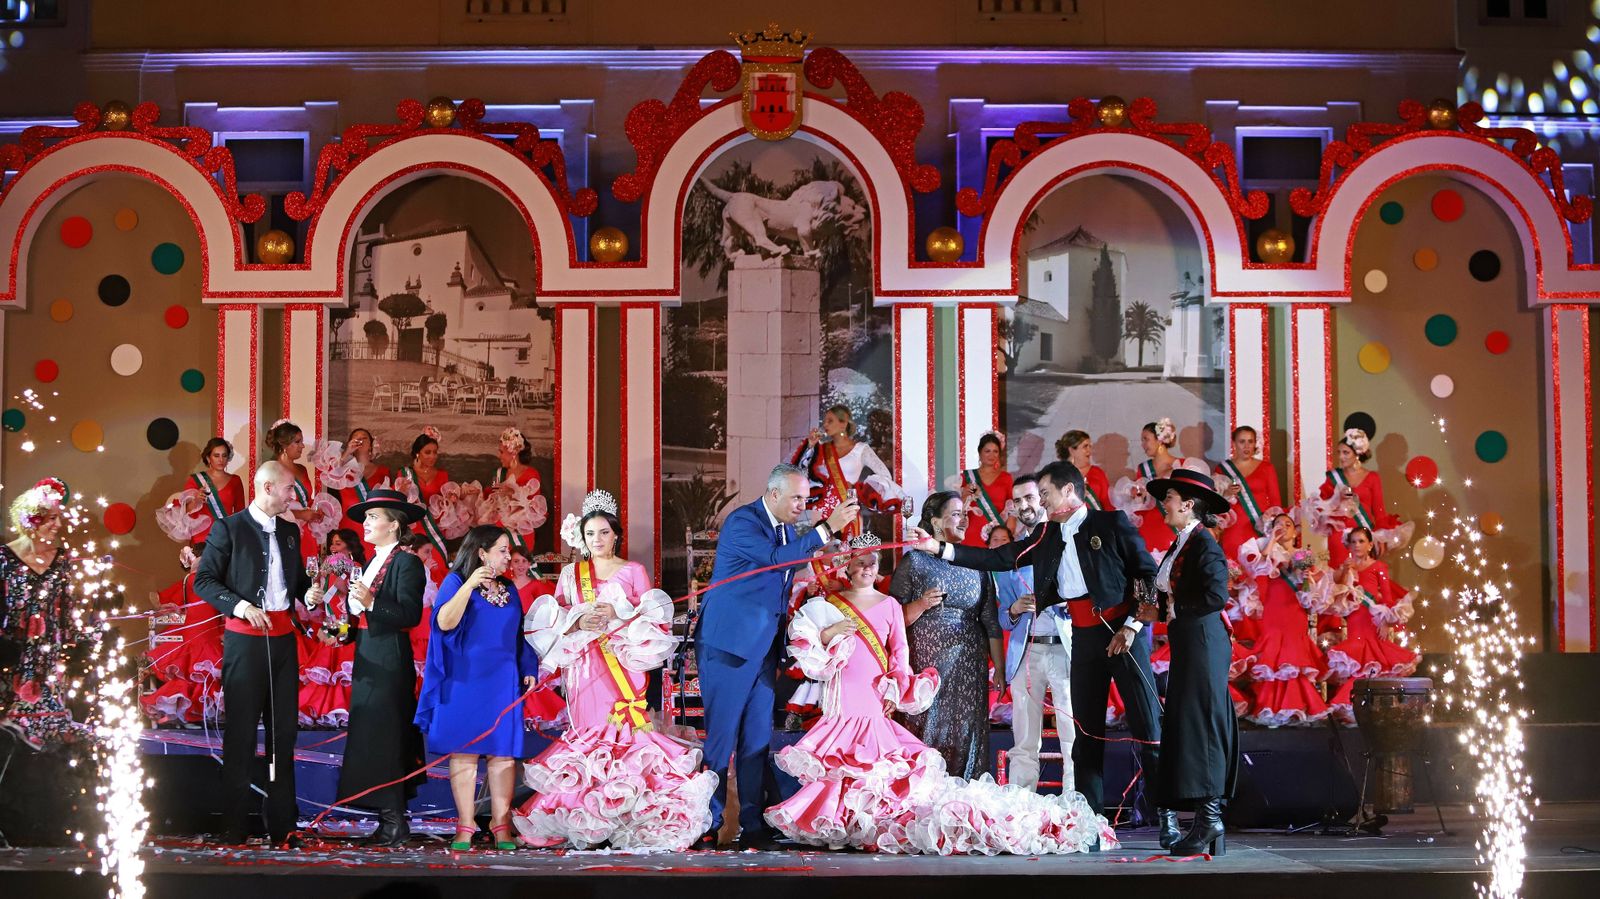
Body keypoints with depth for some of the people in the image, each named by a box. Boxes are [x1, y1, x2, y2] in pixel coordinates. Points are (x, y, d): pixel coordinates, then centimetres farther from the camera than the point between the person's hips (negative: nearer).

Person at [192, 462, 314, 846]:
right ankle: (234, 826, 5)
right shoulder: (229, 528, -4)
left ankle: (282, 824, 14)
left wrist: (310, 592, -1)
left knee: (284, 731, 7)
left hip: (283, 638, 6)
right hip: (244, 638, -6)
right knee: (241, 732, -1)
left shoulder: (290, 532, 14)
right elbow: (204, 580, -6)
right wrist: (241, 605, -20)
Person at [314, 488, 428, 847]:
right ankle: (391, 821, 14)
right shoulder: (372, 563, 18)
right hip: (369, 662, 9)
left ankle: (394, 823, -4)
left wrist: (371, 603, -30)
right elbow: (360, 615, 16)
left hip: (389, 664, -9)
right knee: (371, 740, 9)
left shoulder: (407, 563, -9)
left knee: (382, 739, -9)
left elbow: (411, 614, -20)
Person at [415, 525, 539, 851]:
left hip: (503, 682, 4)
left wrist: (528, 669, 7)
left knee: (503, 753, -1)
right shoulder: (456, 581, -1)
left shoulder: (509, 590, 15)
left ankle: (501, 826, 2)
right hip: (465, 681, -4)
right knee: (464, 752, -3)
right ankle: (465, 827, 1)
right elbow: (445, 622, -15)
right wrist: (469, 585, -23)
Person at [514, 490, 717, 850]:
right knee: (590, 732, -5)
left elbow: (653, 618, 3)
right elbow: (549, 621, 10)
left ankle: (629, 824, -10)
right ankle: (588, 823, -2)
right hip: (584, 668, 2)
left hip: (624, 664, -2)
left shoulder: (634, 571, 11)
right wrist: (578, 622, -9)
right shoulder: (571, 574, 16)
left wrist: (617, 614, -12)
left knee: (626, 730, -13)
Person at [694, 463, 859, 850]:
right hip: (730, 642, -8)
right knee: (720, 734, -3)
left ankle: (753, 826, 11)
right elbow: (777, 557, -29)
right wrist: (827, 528, -30)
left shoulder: (788, 528, 11)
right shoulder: (742, 521, -13)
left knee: (757, 738, 7)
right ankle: (707, 825, 4)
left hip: (764, 645, 8)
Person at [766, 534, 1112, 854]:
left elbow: (899, 652, 9)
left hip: (877, 708, 0)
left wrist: (894, 692, -3)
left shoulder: (889, 605, 12)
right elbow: (806, 654, 9)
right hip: (840, 711, 0)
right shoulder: (826, 607, 12)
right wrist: (826, 636, -10)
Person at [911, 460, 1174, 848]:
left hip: (1124, 630, -6)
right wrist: (940, 548, 3)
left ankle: (1168, 815, -1)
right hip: (1083, 637, 6)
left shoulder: (1112, 523, -2)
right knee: (1086, 731, 7)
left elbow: (1148, 573, -3)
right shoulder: (1047, 536, 14)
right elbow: (1000, 558, 11)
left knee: (1146, 724, -6)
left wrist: (1132, 626, -12)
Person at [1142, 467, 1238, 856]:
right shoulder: (1181, 544, 17)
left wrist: (1172, 609, -13)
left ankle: (1209, 817, -5)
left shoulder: (1204, 542, -12)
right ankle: (1206, 822, 12)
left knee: (1200, 725, -8)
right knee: (1187, 725, 9)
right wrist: (1158, 609, 4)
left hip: (1204, 643, -10)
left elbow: (1216, 595, -21)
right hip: (1188, 645, 10)